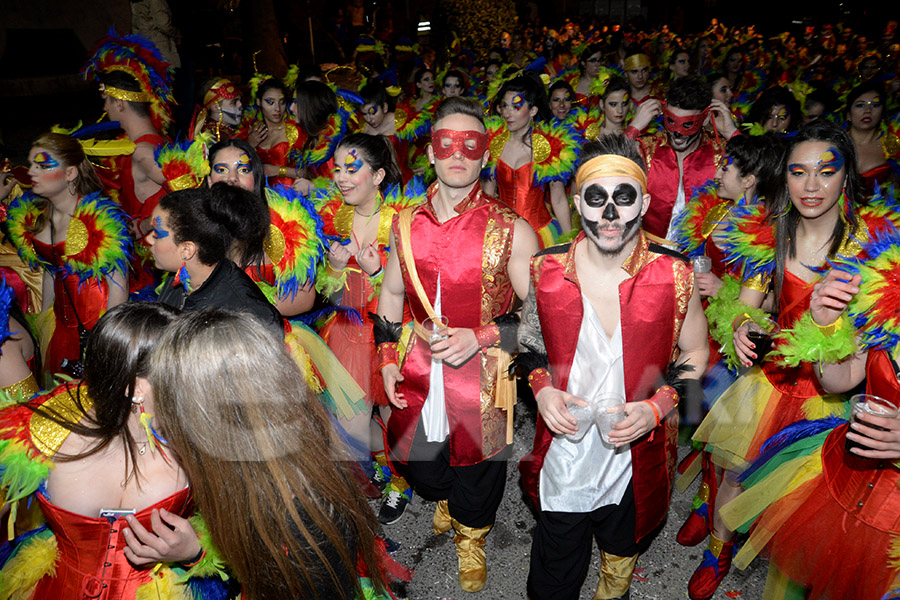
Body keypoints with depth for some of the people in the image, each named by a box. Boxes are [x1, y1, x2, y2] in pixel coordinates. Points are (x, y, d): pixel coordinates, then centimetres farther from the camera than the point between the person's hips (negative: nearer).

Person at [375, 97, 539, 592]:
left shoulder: (511, 231, -13)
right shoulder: (407, 224, 0)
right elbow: (391, 293, 13)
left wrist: (482, 337, -23)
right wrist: (386, 358, 4)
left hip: (482, 375, -3)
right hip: (420, 371, 4)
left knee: (476, 474, 14)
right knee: (412, 459, 20)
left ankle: (471, 536, 50)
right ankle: (444, 498, 58)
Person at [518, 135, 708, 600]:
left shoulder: (675, 277, -13)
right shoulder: (546, 270, -11)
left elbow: (695, 355, 0)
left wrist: (657, 407, -17)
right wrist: (541, 388, -12)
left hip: (637, 455, 1)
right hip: (562, 453, 0)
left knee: (623, 550, 29)